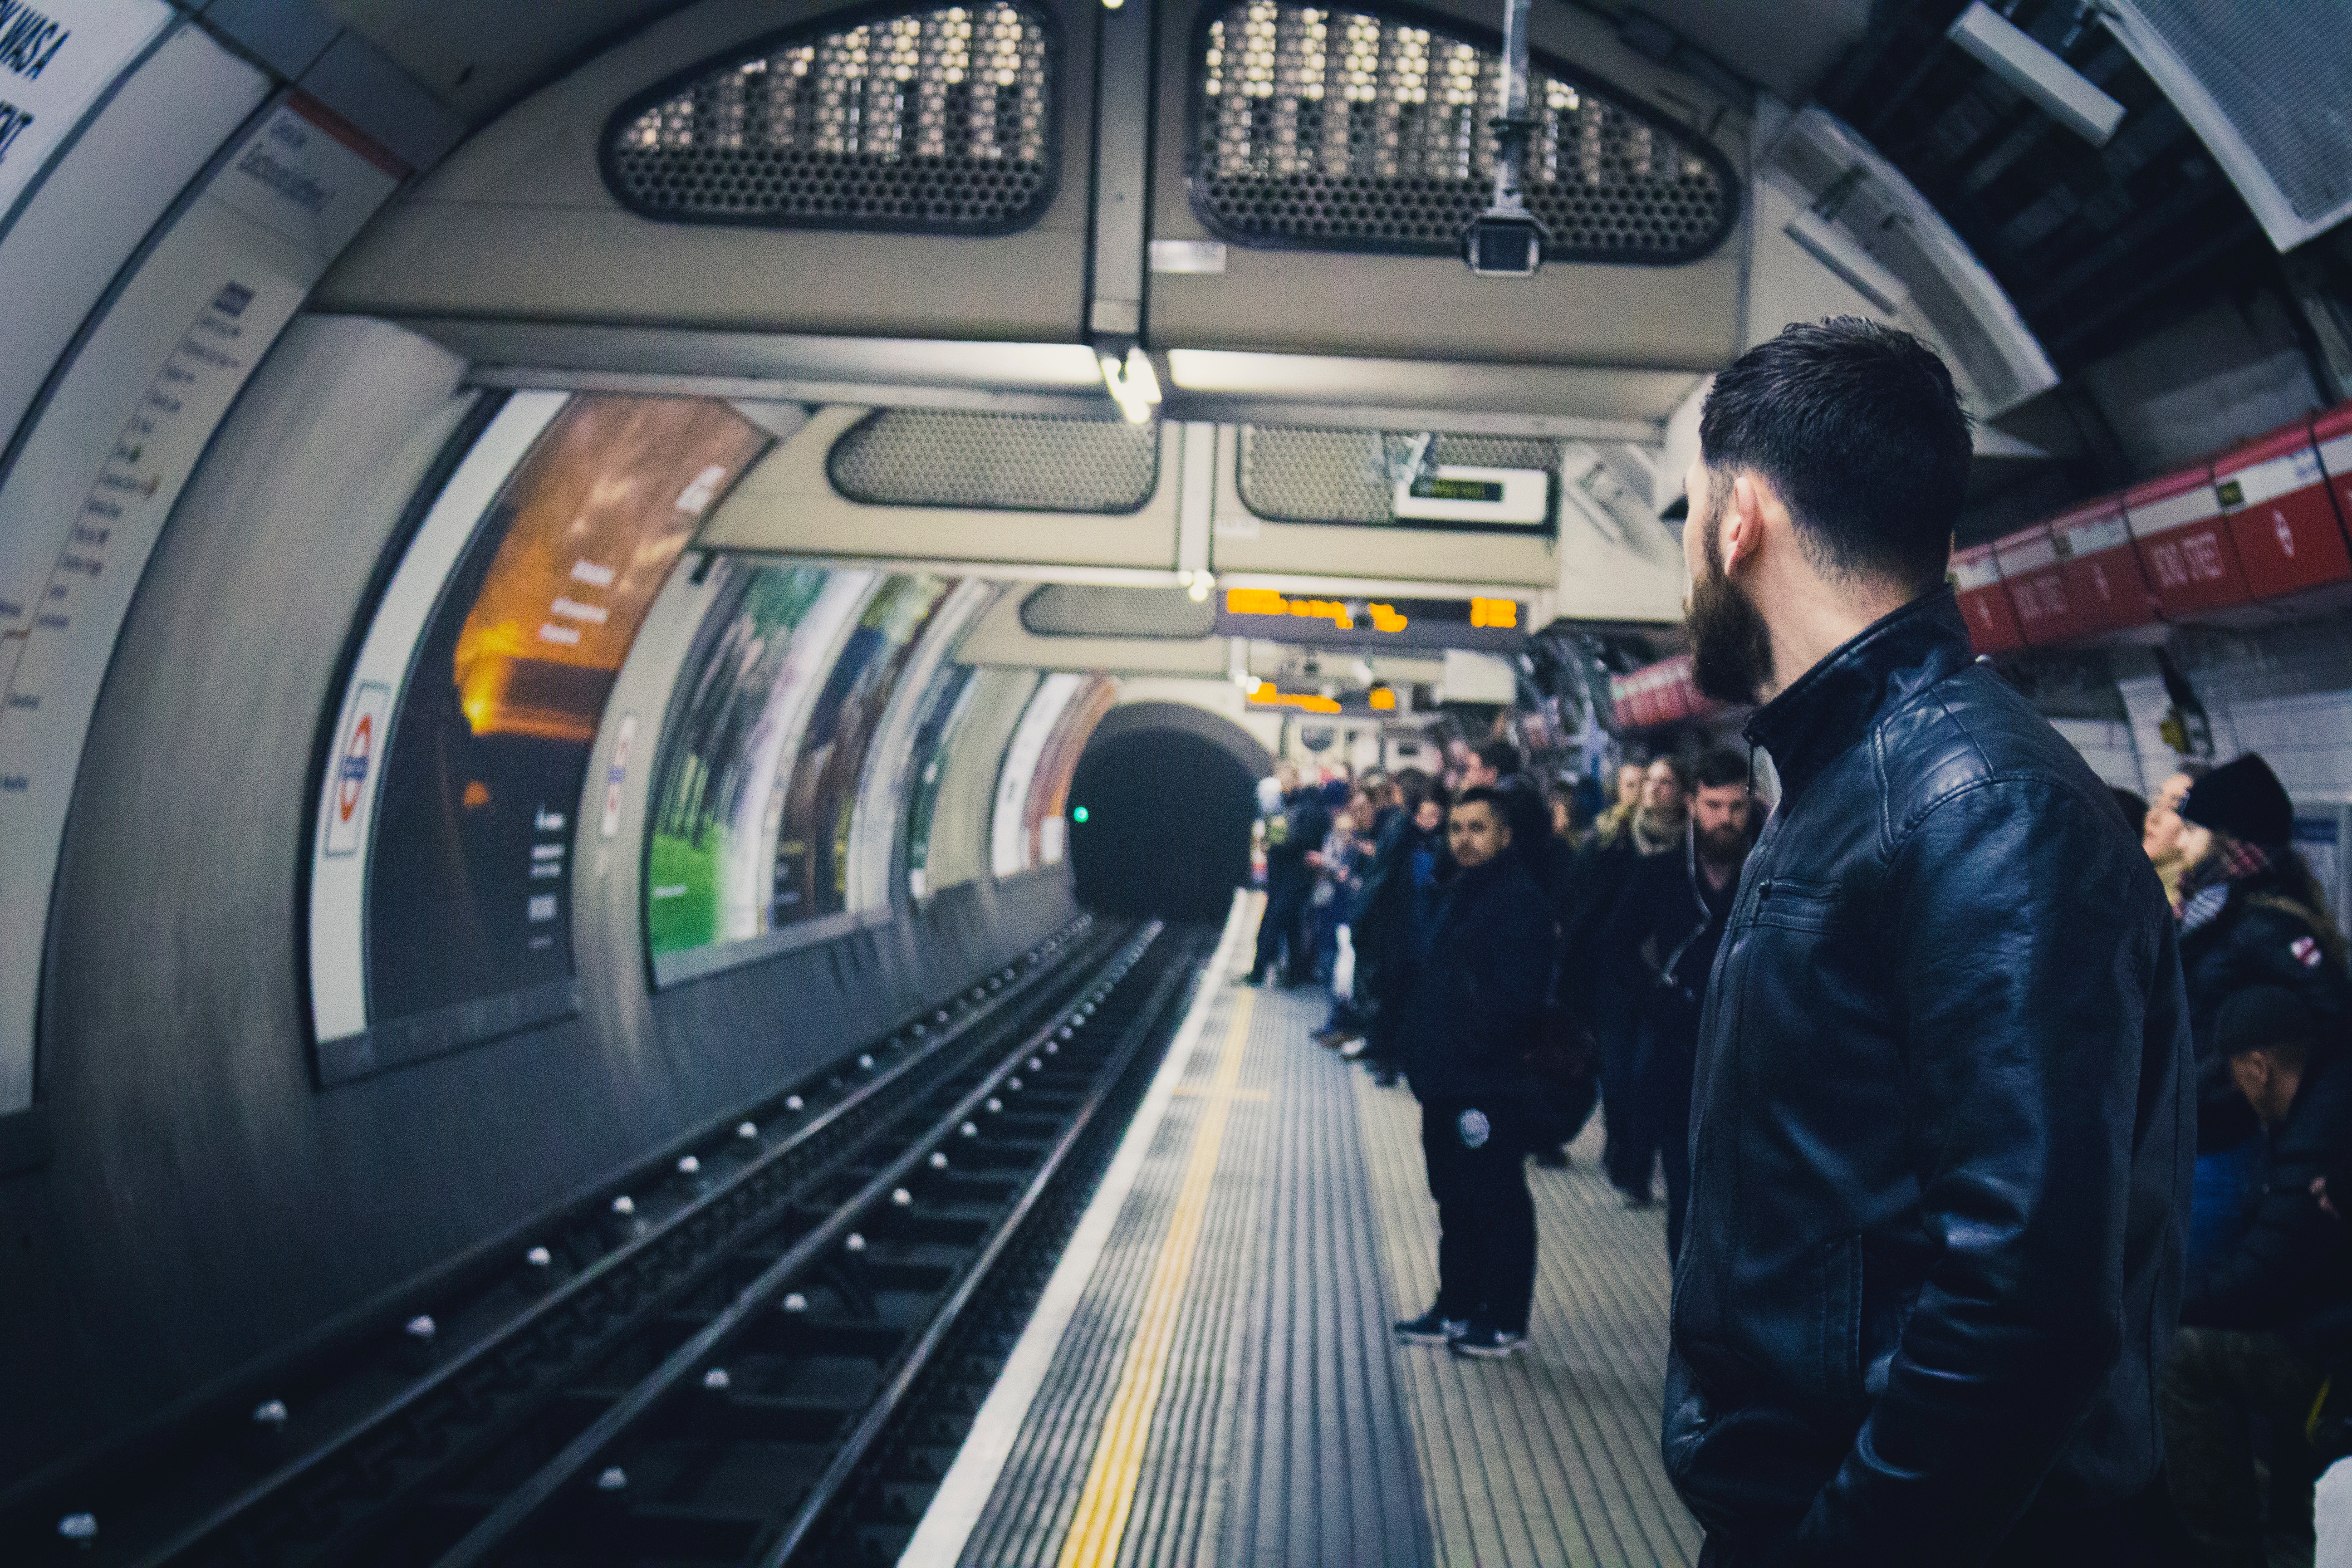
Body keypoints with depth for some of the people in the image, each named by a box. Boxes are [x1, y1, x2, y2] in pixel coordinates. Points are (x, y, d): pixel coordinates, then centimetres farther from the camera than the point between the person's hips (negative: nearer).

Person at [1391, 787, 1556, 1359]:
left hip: (1489, 1084, -10)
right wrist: (1422, 1048, 14)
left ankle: (1505, 1321, 7)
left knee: (1497, 1200, -1)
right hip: (1448, 1078, 10)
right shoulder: (1460, 892, 16)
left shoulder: (1518, 899, -14)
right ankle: (1457, 1307, 27)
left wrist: (1475, 1041, -19)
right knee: (1454, 1197, 17)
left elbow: (1520, 995, -20)